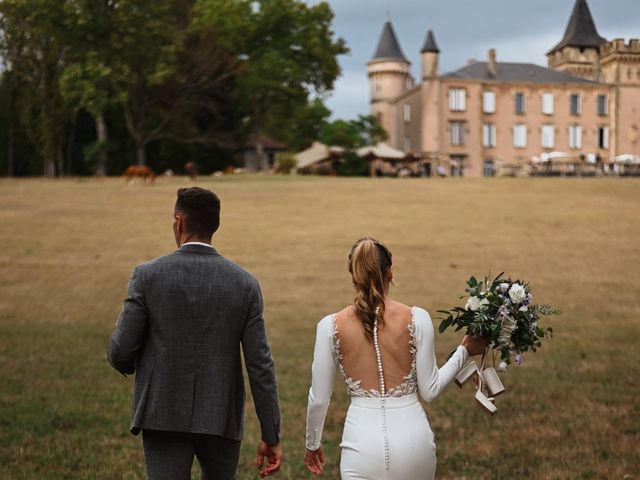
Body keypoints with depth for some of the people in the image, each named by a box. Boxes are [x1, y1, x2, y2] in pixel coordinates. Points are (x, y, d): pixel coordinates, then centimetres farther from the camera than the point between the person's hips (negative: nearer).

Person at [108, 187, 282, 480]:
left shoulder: (148, 276, -7)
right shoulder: (245, 283, -2)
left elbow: (120, 352, -6)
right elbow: (260, 364, -4)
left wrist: (130, 366, 19)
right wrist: (271, 436, 1)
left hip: (164, 417, -2)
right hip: (221, 419, 2)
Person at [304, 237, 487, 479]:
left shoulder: (331, 326, -5)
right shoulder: (416, 319, -6)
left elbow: (319, 398, 2)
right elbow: (429, 390, -1)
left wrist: (312, 443, 19)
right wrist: (464, 351, 14)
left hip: (362, 442, -1)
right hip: (412, 438, 1)